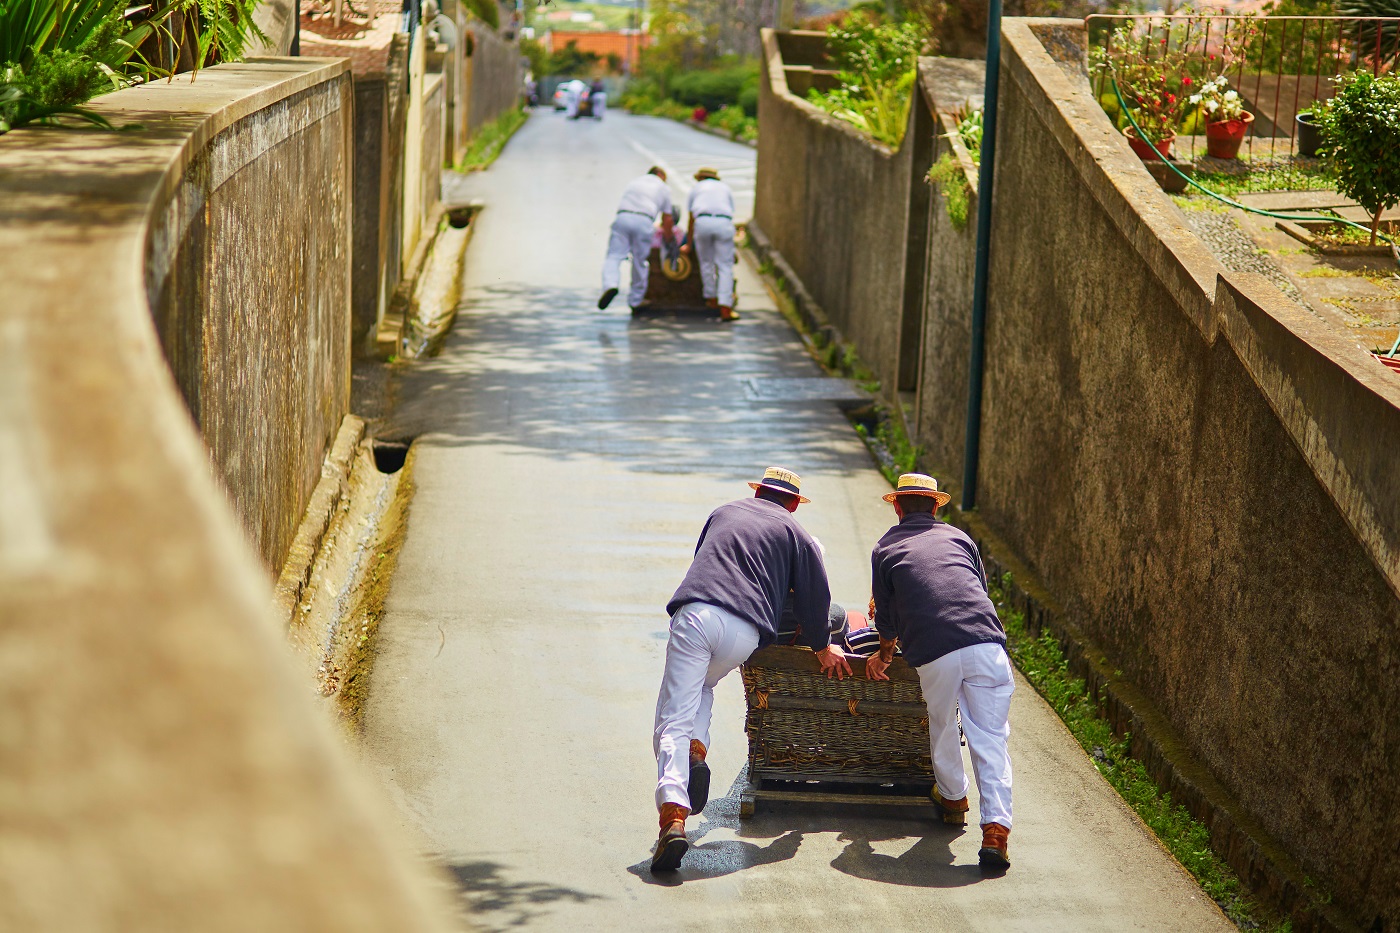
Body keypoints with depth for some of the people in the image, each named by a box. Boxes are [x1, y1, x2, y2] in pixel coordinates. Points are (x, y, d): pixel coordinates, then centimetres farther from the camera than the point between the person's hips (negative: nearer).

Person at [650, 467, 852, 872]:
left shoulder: (723, 513, 30)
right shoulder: (795, 534, 21)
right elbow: (815, 596, 18)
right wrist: (822, 648, 35)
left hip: (694, 613, 0)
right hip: (745, 630, 0)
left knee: (674, 720, -5)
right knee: (703, 684, 31)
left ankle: (673, 816, -25)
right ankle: (696, 749, 2)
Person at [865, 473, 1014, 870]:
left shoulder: (885, 548, 18)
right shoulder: (958, 538, 24)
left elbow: (886, 618, 21)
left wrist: (883, 656, 41)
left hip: (934, 654, -1)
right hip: (986, 642, 1)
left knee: (942, 731, 24)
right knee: (990, 739, 1)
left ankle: (953, 799, 43)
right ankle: (995, 828, -11)